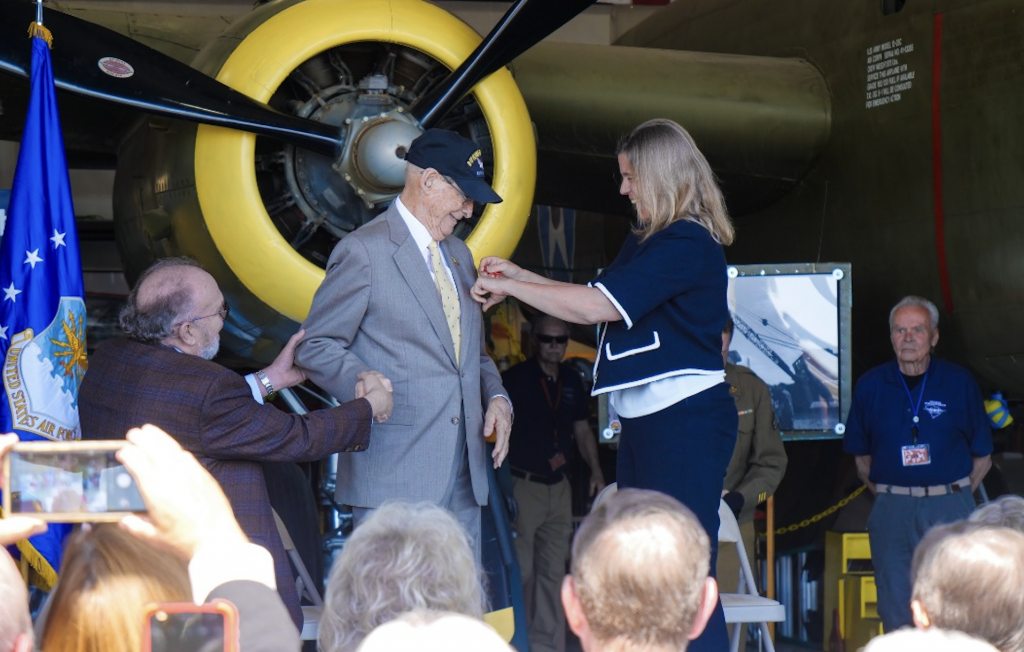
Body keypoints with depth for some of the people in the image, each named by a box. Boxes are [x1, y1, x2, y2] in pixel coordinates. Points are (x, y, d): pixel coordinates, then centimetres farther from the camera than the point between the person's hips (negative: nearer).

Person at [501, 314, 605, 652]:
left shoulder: (572, 381, 11)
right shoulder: (515, 378, -5)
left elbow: (582, 430, 19)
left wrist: (596, 471, 6)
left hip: (558, 485, 6)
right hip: (522, 483, -6)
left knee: (553, 571, 8)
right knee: (519, 569, -8)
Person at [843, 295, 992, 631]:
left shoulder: (960, 383, 1)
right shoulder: (870, 385, 5)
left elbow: (982, 457, 8)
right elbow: (861, 456, 14)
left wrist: (955, 496, 4)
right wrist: (884, 495, 7)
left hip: (949, 506, -1)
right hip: (891, 512, 1)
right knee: (895, 612, 5)